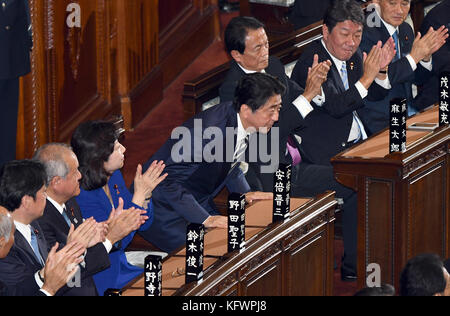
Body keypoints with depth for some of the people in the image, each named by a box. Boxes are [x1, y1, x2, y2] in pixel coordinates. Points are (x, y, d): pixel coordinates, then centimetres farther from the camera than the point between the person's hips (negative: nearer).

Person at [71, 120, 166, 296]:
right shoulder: (83, 196, -24)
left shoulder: (114, 177, 3)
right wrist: (139, 195, -21)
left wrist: (145, 192, -8)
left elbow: (143, 224, 13)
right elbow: (118, 242, -22)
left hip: (121, 264, 8)